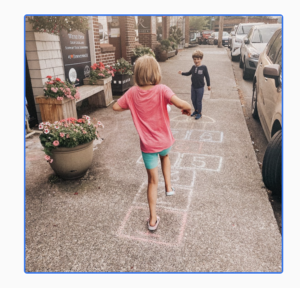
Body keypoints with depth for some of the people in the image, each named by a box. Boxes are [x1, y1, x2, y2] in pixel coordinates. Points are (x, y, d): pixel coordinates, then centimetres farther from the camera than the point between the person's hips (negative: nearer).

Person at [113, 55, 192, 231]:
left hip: (147, 145, 1)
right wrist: (188, 109, -9)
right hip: (164, 140, -1)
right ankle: (168, 187, 33)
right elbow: (181, 104, -30)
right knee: (165, 156, 38)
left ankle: (153, 220, 20)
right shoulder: (161, 90, -16)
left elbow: (116, 107, 0)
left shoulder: (133, 93, -8)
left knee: (153, 181, 13)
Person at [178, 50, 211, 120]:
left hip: (200, 88, -5)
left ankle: (199, 113, 20)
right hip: (193, 87, 5)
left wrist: (208, 85, -1)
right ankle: (196, 110, 37)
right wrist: (182, 73, 1)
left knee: (199, 101, 3)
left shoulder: (203, 67, -13)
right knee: (193, 100, 16)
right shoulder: (193, 67, -1)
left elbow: (207, 76, -5)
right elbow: (189, 73, 16)